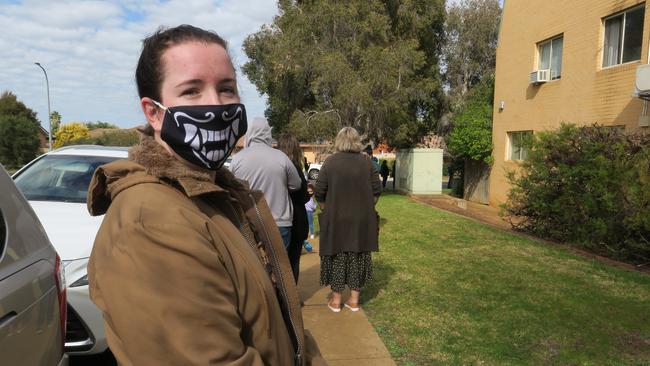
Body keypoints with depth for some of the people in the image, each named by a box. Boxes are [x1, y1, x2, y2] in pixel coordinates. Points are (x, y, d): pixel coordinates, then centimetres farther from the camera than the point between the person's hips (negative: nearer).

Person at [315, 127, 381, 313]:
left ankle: (336, 300, 18)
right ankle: (354, 299, 19)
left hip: (335, 219, -1)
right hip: (362, 220, 2)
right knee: (358, 257, 12)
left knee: (337, 258, 10)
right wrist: (367, 207, 12)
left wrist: (326, 209, 7)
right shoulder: (366, 161, -3)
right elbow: (377, 189, -1)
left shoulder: (330, 162, -8)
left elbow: (319, 192, -8)